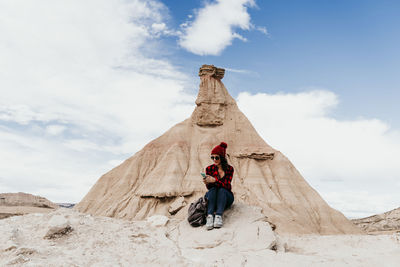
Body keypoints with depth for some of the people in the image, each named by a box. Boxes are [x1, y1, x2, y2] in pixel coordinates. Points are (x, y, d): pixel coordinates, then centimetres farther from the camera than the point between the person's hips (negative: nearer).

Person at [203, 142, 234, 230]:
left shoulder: (229, 169, -5)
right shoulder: (209, 169, -1)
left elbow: (226, 185, -19)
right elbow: (209, 188, -10)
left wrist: (214, 180, -36)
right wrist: (207, 183, -34)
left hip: (226, 197, -1)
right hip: (211, 197, 1)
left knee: (222, 190, -31)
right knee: (212, 190, -30)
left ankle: (219, 216, -47)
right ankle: (209, 216, -47)